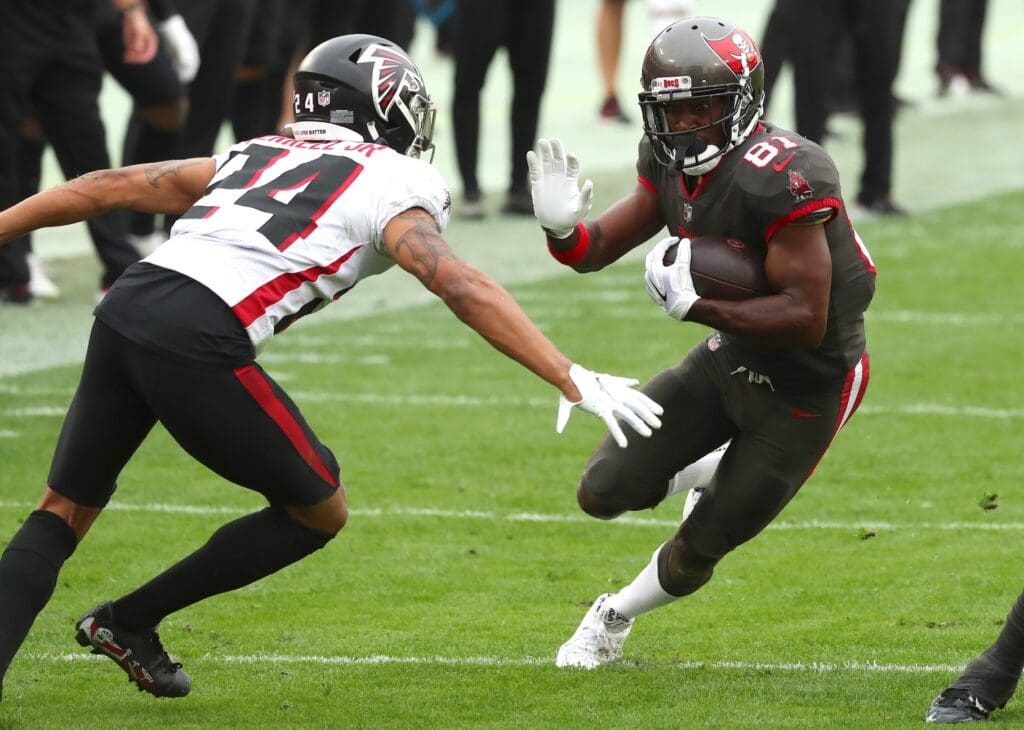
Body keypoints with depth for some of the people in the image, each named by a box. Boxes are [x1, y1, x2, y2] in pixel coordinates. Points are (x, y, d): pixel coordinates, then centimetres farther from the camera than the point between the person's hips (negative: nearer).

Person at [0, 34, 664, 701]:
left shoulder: (255, 156, 29)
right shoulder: (390, 185, 11)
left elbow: (109, 188, 31)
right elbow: (462, 288, -5)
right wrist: (572, 379, -8)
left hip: (123, 311, 6)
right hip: (198, 345, -6)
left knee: (64, 513, 19)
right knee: (319, 512, 16)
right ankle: (129, 622, 20)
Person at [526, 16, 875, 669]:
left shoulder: (782, 180, -32)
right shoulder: (672, 160, -7)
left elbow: (807, 318, -32)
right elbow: (599, 248, -1)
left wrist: (697, 306, -36)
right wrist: (562, 227, -24)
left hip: (808, 385, -7)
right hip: (732, 357, 7)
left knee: (695, 552, 5)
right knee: (604, 493, 0)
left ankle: (617, 616, 36)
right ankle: (711, 471, 30)